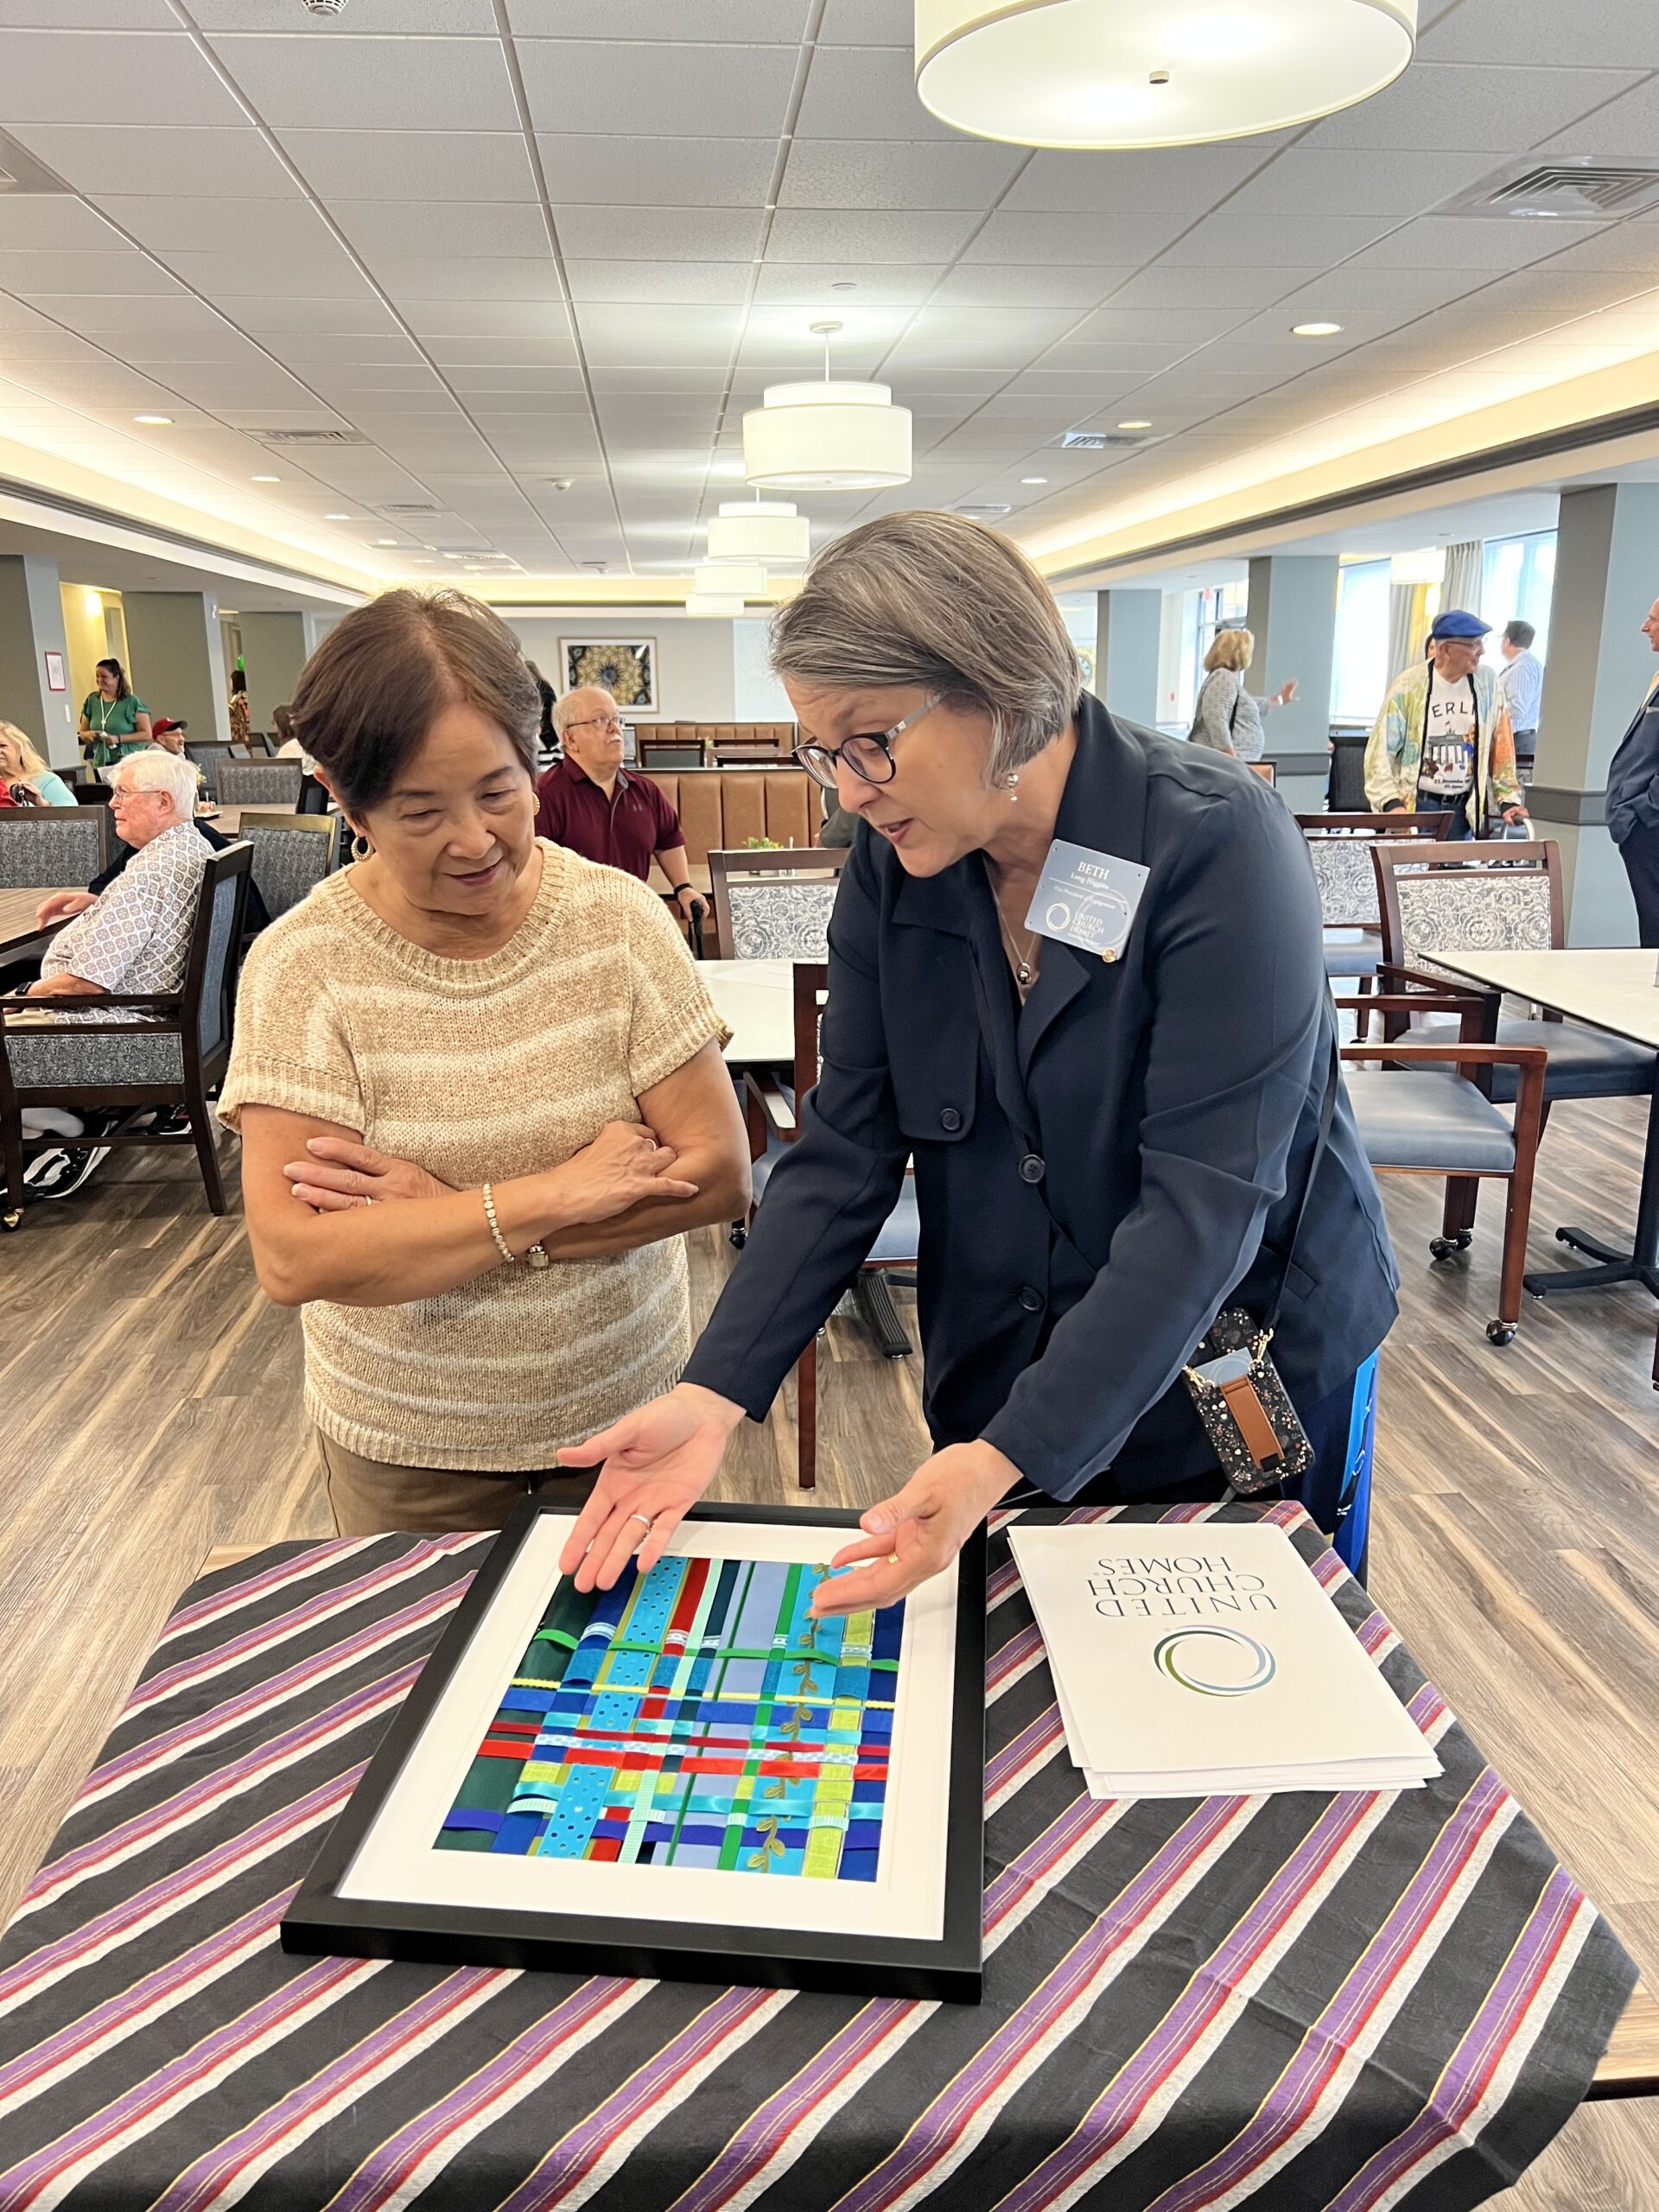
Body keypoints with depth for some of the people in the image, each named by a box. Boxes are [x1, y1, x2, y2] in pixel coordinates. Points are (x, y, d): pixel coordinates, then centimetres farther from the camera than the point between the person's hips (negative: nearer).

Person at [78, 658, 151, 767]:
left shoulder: (131, 702, -2)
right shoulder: (91, 701, 11)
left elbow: (147, 734, -6)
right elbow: (83, 733, 20)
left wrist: (118, 739, -14)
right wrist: (89, 735, -3)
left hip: (130, 762, -4)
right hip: (101, 765, 4)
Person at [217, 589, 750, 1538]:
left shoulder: (619, 918, -11)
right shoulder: (303, 964, -14)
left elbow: (722, 1173, -15)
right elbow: (294, 1259, -21)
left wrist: (451, 1215, -20)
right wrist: (555, 1194, -23)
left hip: (626, 1403, 1)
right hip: (409, 1448, -1)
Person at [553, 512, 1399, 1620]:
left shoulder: (1218, 843, -24)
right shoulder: (889, 867, -7)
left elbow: (1203, 1203, -29)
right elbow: (845, 1151, -9)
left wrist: (1011, 1457, -36)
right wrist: (714, 1393, -20)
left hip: (1249, 1372, -3)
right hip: (1001, 1379, 4)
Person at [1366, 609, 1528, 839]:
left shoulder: (1487, 682, 3)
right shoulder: (1408, 686, -7)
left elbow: (1502, 749, 9)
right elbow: (1380, 751, -8)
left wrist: (1508, 800, 3)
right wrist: (1391, 803, -19)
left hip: (1464, 809, 3)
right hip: (1416, 807, -3)